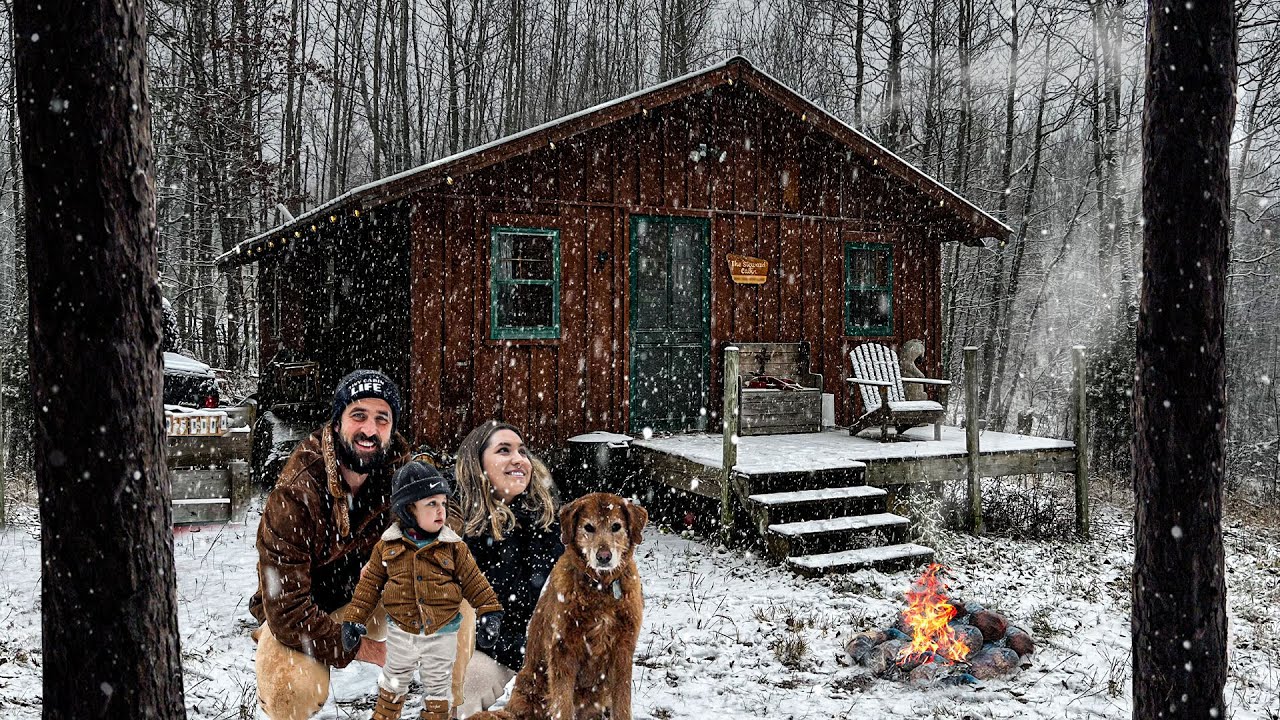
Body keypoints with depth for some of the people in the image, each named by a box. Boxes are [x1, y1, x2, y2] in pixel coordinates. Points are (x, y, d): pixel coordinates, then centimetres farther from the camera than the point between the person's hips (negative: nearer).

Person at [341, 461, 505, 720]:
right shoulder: (387, 545, -10)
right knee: (394, 681, 22)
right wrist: (354, 619, -2)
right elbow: (370, 584, -2)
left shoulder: (453, 546, -12)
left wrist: (489, 613, -12)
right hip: (400, 633, 1)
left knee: (438, 686, 16)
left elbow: (473, 581, -6)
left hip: (441, 634, -1)